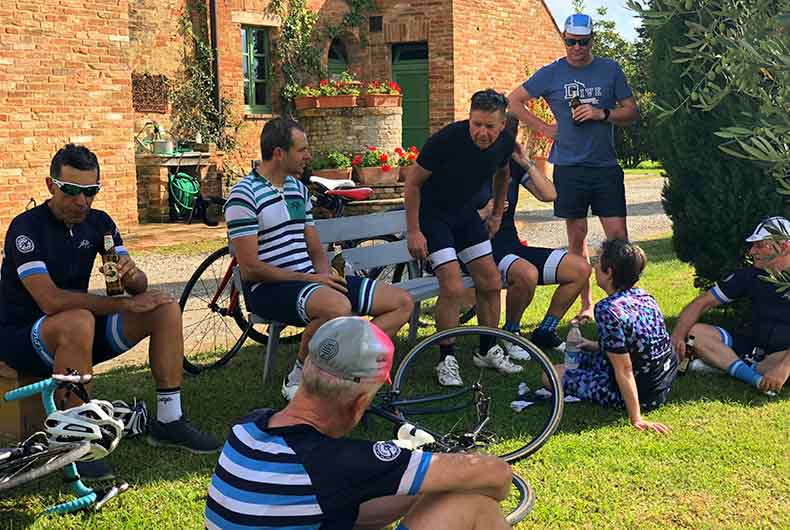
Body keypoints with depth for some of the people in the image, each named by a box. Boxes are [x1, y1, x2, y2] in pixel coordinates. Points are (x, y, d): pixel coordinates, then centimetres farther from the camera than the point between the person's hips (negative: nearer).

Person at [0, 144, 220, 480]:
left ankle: (168, 421, -5)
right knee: (79, 322, -40)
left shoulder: (98, 223, 1)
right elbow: (50, 300, -30)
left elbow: (141, 288, -1)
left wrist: (131, 276, -26)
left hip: (80, 330, 7)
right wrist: (122, 304, -28)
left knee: (166, 308, -8)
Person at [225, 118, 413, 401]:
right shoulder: (244, 196, -11)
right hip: (268, 289, -8)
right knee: (338, 306, -40)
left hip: (309, 279, 9)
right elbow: (250, 269, -16)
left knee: (402, 302, -1)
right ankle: (298, 378, -15)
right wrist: (308, 278, -17)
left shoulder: (298, 189, 16)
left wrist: (324, 275, -4)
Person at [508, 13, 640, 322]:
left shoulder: (610, 70, 6)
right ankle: (586, 305, 14)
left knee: (618, 236, -6)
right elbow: (514, 101, 10)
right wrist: (544, 129, 3)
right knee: (577, 237, 5)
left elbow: (632, 113, 7)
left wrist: (602, 114, -11)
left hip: (606, 166, 0)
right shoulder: (552, 73, 4)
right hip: (569, 166, 0)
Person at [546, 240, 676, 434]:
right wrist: (594, 346, 20)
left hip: (641, 394, -9)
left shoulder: (608, 310, -26)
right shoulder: (643, 295, 0)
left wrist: (636, 419, -24)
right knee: (584, 357, 27)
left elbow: (624, 369, -26)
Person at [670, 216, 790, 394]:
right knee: (692, 332, -14)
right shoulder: (752, 275, 3)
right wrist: (677, 336, -13)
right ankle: (756, 377, -28)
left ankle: (722, 365, -28)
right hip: (752, 347, 6)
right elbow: (703, 302, 2)